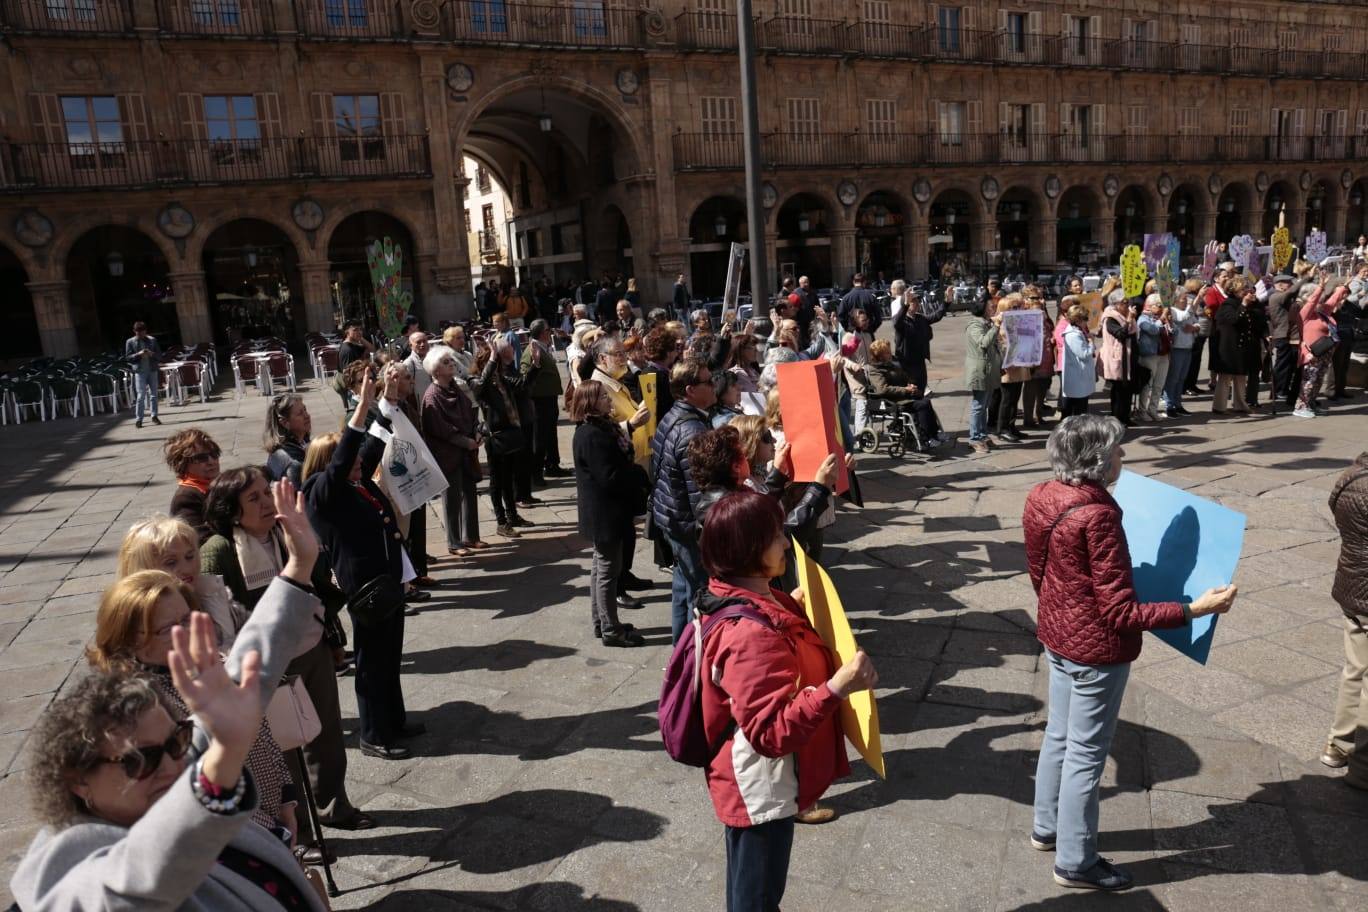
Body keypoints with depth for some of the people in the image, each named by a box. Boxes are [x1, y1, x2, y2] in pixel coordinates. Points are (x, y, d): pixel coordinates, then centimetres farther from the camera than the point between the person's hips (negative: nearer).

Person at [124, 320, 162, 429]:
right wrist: (138, 354, -17)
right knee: (141, 396, -6)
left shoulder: (152, 340, 7)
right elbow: (128, 358, 0)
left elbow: (159, 355, 6)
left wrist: (152, 354, -15)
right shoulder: (130, 342, 3)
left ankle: (154, 416, 16)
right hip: (139, 372, -2)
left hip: (152, 370, 2)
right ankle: (139, 419, -4)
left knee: (154, 394, 7)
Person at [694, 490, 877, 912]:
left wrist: (790, 610, 11)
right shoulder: (752, 634, -34)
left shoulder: (744, 603, -2)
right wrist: (836, 687, -41)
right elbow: (773, 732, -34)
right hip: (761, 788, -10)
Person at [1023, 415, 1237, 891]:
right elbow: (1120, 613, -24)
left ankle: (1047, 828, 41)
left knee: (1059, 737, 23)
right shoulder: (1098, 517, -28)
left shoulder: (1042, 497, -4)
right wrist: (1193, 609, -19)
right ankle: (1075, 863, 26)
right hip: (1097, 650, -8)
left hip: (1057, 635, 8)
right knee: (1085, 755, 8)